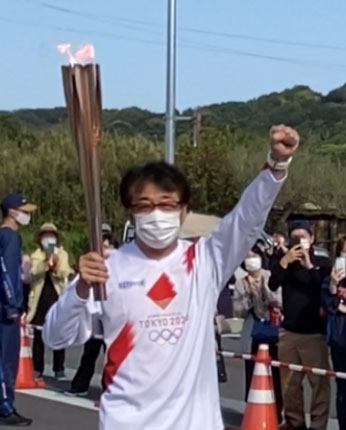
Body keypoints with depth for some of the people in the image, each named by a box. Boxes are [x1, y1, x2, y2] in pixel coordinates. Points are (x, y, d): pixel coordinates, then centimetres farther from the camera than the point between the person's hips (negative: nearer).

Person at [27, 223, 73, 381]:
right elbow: (35, 272, -14)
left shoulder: (62, 254, 7)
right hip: (40, 299, 0)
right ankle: (37, 369, 6)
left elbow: (64, 274, -7)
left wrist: (56, 265, -23)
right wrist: (46, 262, -28)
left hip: (57, 297, 0)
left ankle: (59, 369, 7)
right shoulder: (36, 255, 6)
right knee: (38, 337, 2)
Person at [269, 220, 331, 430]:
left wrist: (309, 266, -16)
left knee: (319, 382, -6)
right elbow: (272, 285, -6)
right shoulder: (286, 262, 11)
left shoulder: (323, 263, 5)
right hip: (289, 331, 3)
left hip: (315, 332, -3)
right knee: (289, 382, 7)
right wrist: (284, 262, -19)